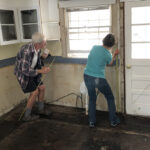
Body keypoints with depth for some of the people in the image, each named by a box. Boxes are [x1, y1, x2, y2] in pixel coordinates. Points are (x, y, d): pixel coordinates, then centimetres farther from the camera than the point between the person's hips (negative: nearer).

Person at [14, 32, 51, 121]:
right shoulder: (27, 51, -34)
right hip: (23, 73, -8)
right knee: (35, 92, -9)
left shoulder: (38, 49, -8)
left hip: (31, 71, 8)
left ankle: (41, 109, 27)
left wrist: (42, 68, -5)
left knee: (42, 87, 8)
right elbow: (25, 70, -32)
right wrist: (40, 71, -25)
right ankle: (27, 116, 7)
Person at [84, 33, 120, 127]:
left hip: (87, 77, 5)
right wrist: (115, 55, 24)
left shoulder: (94, 47, 1)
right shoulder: (108, 54, -10)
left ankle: (92, 122, 24)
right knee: (110, 98, 16)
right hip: (99, 79, -5)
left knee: (92, 99, 21)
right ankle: (113, 121, 24)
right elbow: (110, 63, 11)